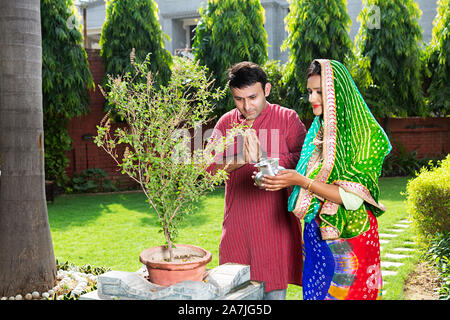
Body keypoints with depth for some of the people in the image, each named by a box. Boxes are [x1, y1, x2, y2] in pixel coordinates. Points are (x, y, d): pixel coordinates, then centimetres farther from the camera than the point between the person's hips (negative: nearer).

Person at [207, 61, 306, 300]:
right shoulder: (226, 122, 9)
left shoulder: (287, 119, 0)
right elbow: (209, 167, 2)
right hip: (237, 226, 3)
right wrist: (238, 161, -16)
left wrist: (263, 158, -26)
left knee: (274, 291, 1)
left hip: (275, 224, -3)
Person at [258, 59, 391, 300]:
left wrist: (301, 180, -25)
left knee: (345, 292, 3)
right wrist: (281, 177, -4)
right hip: (316, 235, 6)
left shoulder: (365, 135, -13)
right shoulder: (317, 131, 7)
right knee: (315, 292, 14)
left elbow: (352, 198, -20)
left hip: (350, 237, -6)